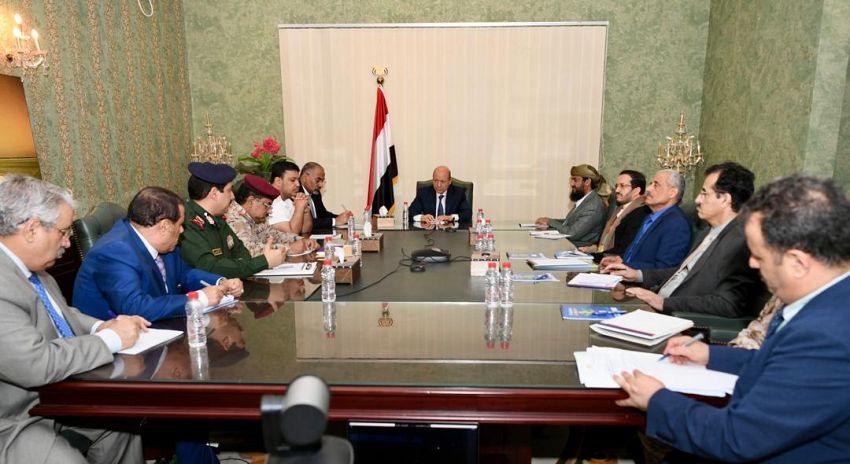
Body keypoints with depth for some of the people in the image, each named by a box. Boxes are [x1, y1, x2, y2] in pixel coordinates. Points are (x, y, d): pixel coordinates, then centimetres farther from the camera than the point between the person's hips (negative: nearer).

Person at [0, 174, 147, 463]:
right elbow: (36, 364, -33)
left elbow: (58, 313, 16)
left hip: (50, 394, 9)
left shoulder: (28, 266, 0)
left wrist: (101, 327, -2)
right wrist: (110, 339, -20)